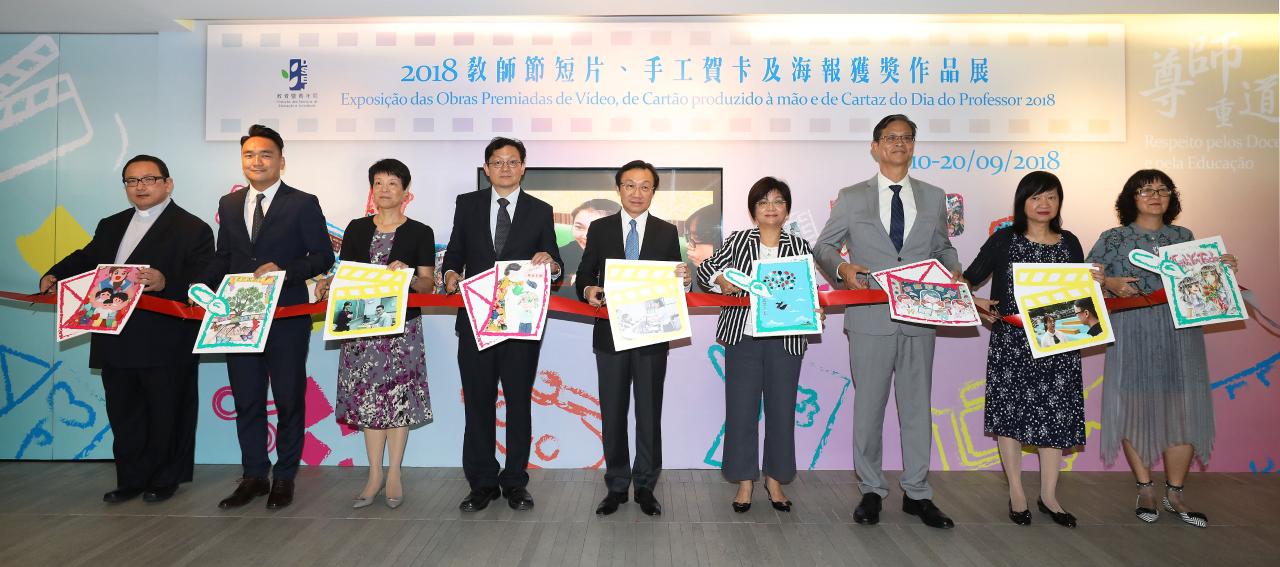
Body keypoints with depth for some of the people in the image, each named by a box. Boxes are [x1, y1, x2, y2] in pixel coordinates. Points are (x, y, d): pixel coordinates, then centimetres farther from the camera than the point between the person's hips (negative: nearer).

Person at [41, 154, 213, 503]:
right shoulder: (111, 226, 18)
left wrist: (166, 283, -32)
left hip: (165, 346, -6)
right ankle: (130, 480, 28)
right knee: (123, 415, 14)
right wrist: (54, 275, 0)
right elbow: (86, 258, 20)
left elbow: (203, 282, -15)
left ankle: (165, 480, 23)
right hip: (115, 342, 7)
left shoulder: (192, 229, -6)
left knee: (165, 415, 7)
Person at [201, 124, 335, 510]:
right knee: (246, 399, 11)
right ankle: (254, 476, 25)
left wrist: (284, 270, -21)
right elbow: (223, 257, 15)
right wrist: (203, 287, -2)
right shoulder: (229, 204, 12)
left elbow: (323, 257, -6)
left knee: (289, 399, 6)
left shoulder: (303, 204, -3)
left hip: (287, 317, -4)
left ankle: (284, 477, 20)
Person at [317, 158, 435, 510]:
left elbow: (428, 284, -1)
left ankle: (394, 474, 12)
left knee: (398, 397, -1)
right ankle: (374, 476, 16)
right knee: (367, 397, 5)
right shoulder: (357, 229, 12)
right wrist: (328, 284, -9)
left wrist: (407, 275, -20)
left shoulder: (420, 233, 3)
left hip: (402, 324, -3)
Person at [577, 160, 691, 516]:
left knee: (649, 414, 8)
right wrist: (588, 291, -18)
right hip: (610, 334, 0)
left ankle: (645, 487, 22)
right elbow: (583, 278, 4)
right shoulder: (599, 229, 5)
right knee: (612, 415, 9)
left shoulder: (667, 232, 5)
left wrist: (684, 280, -18)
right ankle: (616, 487, 23)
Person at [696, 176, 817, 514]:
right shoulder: (737, 241, 8)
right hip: (742, 336, 0)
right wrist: (720, 282, -17)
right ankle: (745, 481, 16)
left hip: (785, 339, 1)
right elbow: (705, 270, 3)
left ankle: (775, 479, 23)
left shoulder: (799, 246, 9)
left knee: (781, 409, 6)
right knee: (741, 408, 2)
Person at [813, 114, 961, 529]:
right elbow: (823, 246, 6)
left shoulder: (934, 198, 13)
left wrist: (953, 272, -4)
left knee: (917, 407, 9)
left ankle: (917, 493, 22)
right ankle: (871, 491, 21)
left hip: (920, 319, 2)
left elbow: (943, 248, 17)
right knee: (868, 408, 6)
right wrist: (841, 267, -15)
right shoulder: (851, 198, 6)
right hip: (871, 319, -2)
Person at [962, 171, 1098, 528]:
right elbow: (969, 278, 2)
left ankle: (1048, 495, 19)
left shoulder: (1069, 243, 9)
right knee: (1011, 411, 2)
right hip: (1011, 341, -2)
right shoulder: (1004, 240, 1)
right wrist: (976, 303, -15)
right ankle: (1016, 492, 16)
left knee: (1054, 413, 6)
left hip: (1057, 342, 3)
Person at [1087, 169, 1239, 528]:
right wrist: (1110, 284, -17)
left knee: (1184, 412, 2)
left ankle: (1174, 494, 16)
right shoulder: (1113, 239, 3)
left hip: (1181, 338, 3)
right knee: (1136, 408, 2)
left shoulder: (1184, 237, 13)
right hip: (1133, 338, -3)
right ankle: (1145, 490, 16)